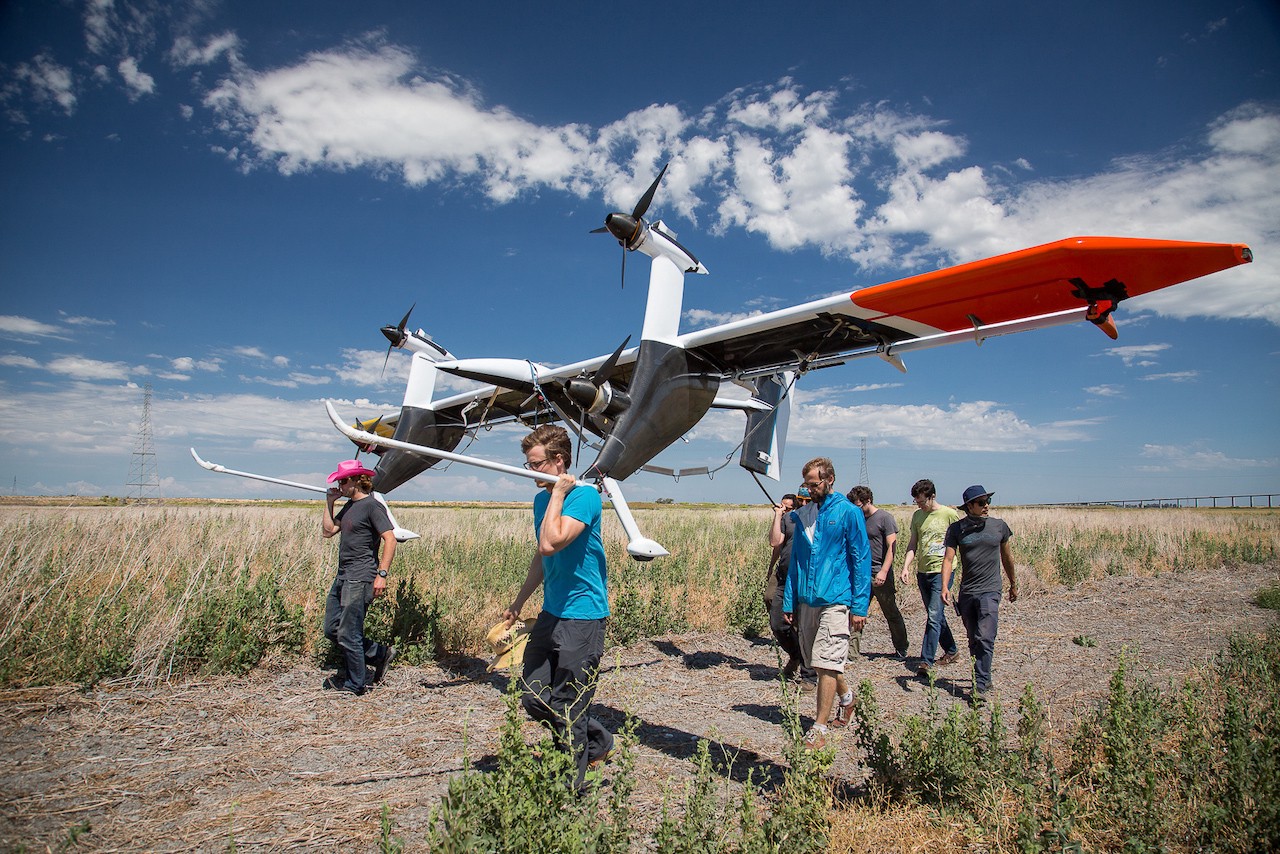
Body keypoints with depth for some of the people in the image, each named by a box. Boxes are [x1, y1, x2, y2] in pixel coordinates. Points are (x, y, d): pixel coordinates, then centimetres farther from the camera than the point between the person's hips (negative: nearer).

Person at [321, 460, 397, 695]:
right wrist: (329, 502, 8)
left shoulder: (372, 506, -13)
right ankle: (379, 653, 24)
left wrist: (382, 575, -24)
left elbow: (390, 539, -19)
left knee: (348, 634, -2)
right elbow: (328, 531, 14)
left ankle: (356, 684, 15)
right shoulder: (350, 506, 16)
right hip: (343, 576, 10)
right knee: (332, 629, 13)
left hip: (360, 578, -10)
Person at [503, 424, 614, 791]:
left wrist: (558, 493, -20)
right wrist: (518, 603, 28)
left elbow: (550, 544, -30)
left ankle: (569, 787, 20)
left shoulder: (584, 496, -15)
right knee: (534, 699, 13)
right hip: (551, 613, 9)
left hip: (582, 616, -8)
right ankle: (598, 742, 33)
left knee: (568, 708, 1)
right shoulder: (542, 499, 10)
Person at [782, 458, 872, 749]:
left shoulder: (848, 513, -5)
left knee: (826, 664, -6)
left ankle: (819, 728, 4)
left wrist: (859, 606, -9)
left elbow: (861, 561, -5)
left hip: (835, 601, -6)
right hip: (807, 601, 6)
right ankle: (846, 696, 42)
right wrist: (789, 602, 11)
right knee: (817, 662, 16)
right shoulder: (803, 515, 10)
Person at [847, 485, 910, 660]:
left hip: (880, 575, -5)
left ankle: (901, 649, 24)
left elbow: (891, 547, -14)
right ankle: (853, 647, 3)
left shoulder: (885, 518, -7)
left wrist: (883, 571, -22)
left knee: (891, 613, 8)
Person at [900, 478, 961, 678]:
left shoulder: (949, 514, -6)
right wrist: (906, 566, -1)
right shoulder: (917, 516, 9)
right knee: (936, 615, 16)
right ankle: (952, 650, 34)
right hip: (922, 571, 6)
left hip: (942, 571, -6)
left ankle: (926, 661, -10)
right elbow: (913, 544, 12)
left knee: (934, 616, -12)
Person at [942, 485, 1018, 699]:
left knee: (985, 639, -13)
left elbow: (1007, 557, 17)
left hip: (990, 591, -2)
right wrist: (945, 587, -17)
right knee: (973, 640, 12)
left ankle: (980, 686, -9)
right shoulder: (957, 528, 0)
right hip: (966, 592, 2)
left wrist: (1013, 584, 26)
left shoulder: (999, 526, 3)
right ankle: (984, 678, 28)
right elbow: (948, 559, -5)